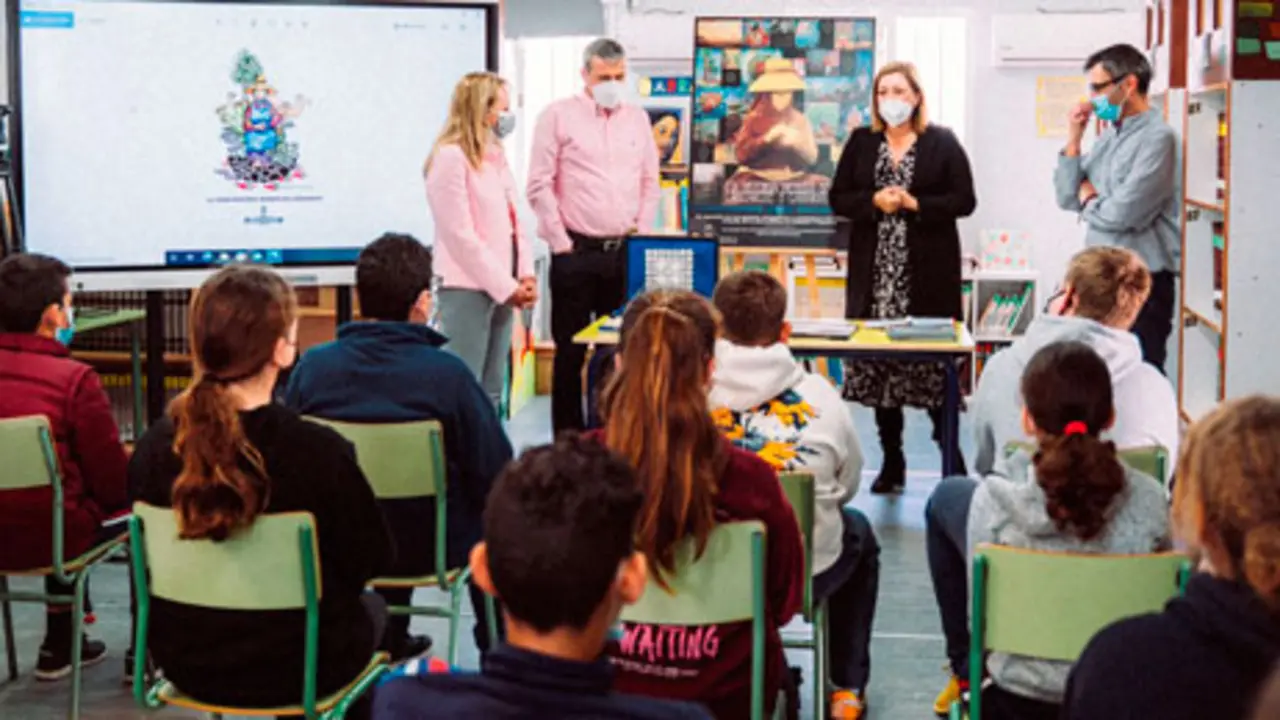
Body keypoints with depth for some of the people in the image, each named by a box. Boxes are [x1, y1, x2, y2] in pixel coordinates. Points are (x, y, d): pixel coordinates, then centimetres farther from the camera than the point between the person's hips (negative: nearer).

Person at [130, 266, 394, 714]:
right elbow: (373, 560, -12)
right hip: (300, 667, -4)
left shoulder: (154, 447, -14)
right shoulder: (319, 450, -27)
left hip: (187, 664, 4)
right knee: (372, 606, 32)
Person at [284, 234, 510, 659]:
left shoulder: (312, 367, -12)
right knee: (488, 517, 29)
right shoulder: (446, 373, -21)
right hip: (428, 546, -3)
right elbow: (494, 471, -16)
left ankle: (391, 641, 49)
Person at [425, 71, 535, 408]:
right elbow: (461, 235, -16)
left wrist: (524, 275, 1)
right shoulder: (450, 157, -11)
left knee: (492, 391, 11)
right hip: (468, 289, -8)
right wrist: (505, 286, -15)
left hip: (501, 288, 8)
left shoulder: (496, 155, 15)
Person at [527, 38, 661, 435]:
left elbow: (650, 183, 15)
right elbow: (540, 186, -5)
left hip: (624, 251, 4)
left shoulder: (637, 118, 12)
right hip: (576, 251, -4)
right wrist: (560, 242, -7)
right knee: (570, 350, 2)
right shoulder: (559, 115, -2)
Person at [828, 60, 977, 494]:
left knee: (933, 361, -5)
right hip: (875, 271, 3)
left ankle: (950, 454, 6)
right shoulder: (861, 142, 10)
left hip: (928, 272, -3)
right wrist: (875, 201, -10)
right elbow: (838, 199, 7)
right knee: (878, 362, 4)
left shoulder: (942, 142, 2)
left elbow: (964, 201, -2)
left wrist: (915, 204, -14)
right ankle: (892, 461, 13)